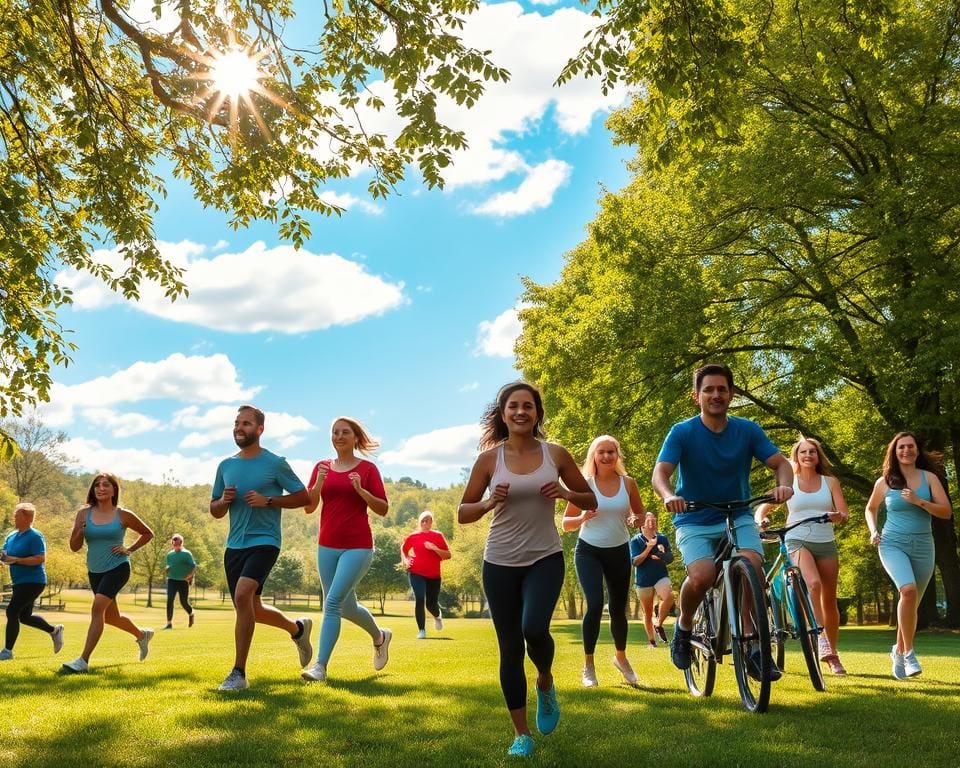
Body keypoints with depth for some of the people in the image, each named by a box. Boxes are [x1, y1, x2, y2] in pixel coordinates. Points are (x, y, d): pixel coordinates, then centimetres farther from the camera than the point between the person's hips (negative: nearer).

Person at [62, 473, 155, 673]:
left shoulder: (123, 515, -6)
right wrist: (80, 531, -19)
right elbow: (74, 547, 0)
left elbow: (148, 534, 8)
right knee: (111, 617, 15)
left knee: (98, 607, -23)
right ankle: (142, 635, 43)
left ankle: (83, 660, -23)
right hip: (95, 571, 5)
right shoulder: (84, 513, 0)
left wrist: (130, 550, -4)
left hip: (118, 567, -5)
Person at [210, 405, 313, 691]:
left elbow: (303, 497, -2)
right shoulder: (226, 466, 10)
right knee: (252, 610, 14)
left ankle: (239, 673, -19)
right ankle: (298, 628, 44)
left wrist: (268, 500, -15)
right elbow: (214, 511, 16)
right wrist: (223, 501, -7)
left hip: (264, 542, -7)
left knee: (242, 595, -27)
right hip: (234, 545, 7)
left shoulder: (275, 463, -5)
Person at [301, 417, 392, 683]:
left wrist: (360, 490, -18)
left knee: (333, 601, -16)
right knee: (346, 606, 15)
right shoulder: (322, 467, 8)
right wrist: (318, 484, -12)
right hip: (327, 546, 5)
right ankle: (380, 636, 42)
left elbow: (383, 509, -3)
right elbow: (308, 507, 5)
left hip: (358, 546, -5)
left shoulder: (368, 468, -2)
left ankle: (320, 666, -11)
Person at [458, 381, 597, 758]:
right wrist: (488, 503, -16)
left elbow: (590, 501, 9)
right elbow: (463, 513, 4)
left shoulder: (556, 454, -1)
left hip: (545, 558, -1)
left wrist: (566, 493, -12)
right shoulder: (490, 458, -2)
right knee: (510, 648, 4)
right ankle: (521, 734, 20)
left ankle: (545, 683, 11)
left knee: (534, 629, -24)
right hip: (500, 563, 1)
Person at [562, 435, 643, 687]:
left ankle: (621, 657, 39)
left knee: (618, 608, 11)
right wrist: (583, 518, -26)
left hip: (619, 552, 3)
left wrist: (635, 518, -13)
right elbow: (566, 523, -5)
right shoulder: (584, 484, -9)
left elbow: (639, 512, 10)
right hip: (589, 551, -3)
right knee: (595, 604, -19)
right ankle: (588, 666, -3)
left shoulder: (628, 483, -4)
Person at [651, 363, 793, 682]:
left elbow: (780, 462, -7)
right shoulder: (682, 432, -9)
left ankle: (755, 649, -13)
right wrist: (669, 496, -42)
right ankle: (683, 626, 4)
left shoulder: (748, 430, -2)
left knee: (753, 565, -27)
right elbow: (660, 472, -19)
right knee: (702, 576, -28)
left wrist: (784, 485, -31)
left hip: (738, 518, 2)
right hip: (694, 522, -2)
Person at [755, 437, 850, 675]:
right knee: (813, 583, -30)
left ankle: (833, 654, 23)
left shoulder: (830, 481, 10)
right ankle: (820, 640, -30)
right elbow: (762, 508, 4)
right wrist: (762, 520, -19)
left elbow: (844, 512, 0)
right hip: (798, 542, -2)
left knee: (829, 601, 7)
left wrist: (838, 516, -23)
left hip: (826, 544, 2)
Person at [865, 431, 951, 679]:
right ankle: (909, 652, -17)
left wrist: (919, 501, -17)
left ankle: (899, 651, 32)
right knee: (908, 590, -27)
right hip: (893, 544, -2)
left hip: (922, 546, 2)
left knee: (912, 603, 10)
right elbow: (870, 508, 19)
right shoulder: (884, 482, 2)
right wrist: (873, 531, 3)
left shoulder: (929, 477, 3)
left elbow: (946, 512, -4)